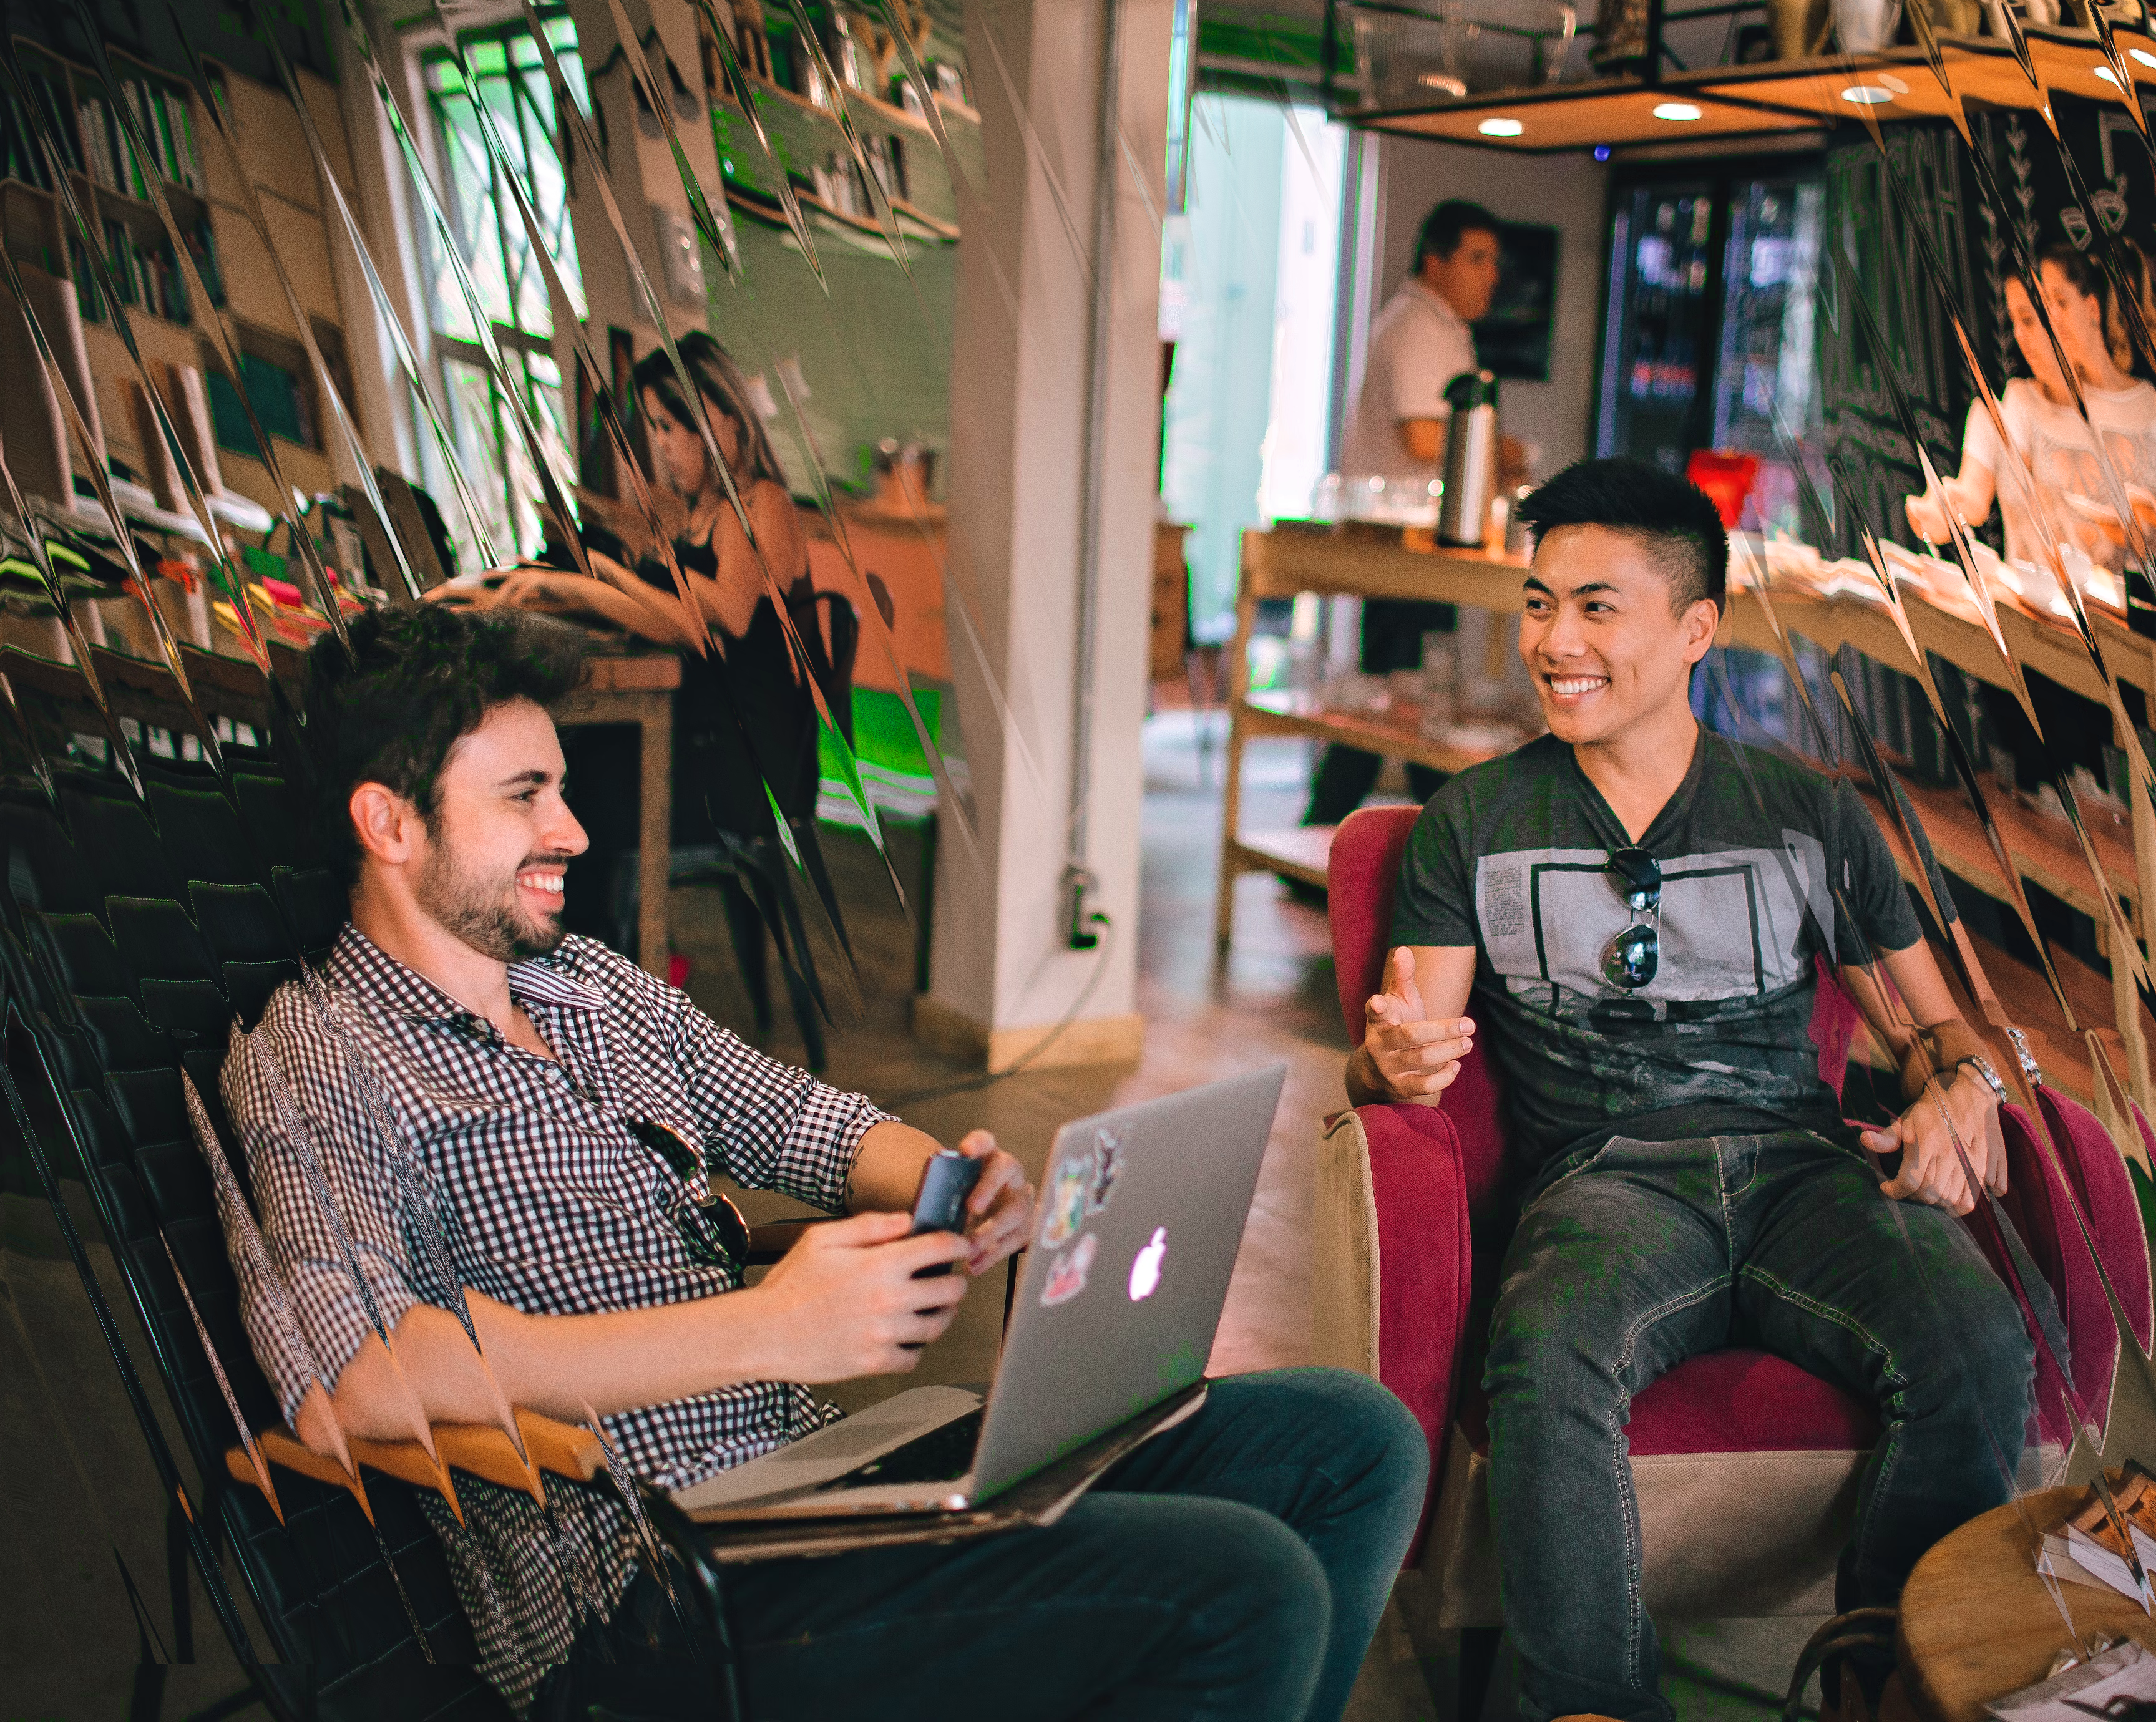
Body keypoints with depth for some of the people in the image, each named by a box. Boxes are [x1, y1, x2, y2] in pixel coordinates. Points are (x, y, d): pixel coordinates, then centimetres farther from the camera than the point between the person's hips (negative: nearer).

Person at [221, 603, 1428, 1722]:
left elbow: (807, 1121, 21)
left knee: (1358, 1441, 2)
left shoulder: (595, 984, 18)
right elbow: (347, 1383, -25)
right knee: (1248, 1590, -24)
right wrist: (766, 1329, -27)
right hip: (653, 1590, -8)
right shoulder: (314, 1061, -7)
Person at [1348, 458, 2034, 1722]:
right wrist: (1396, 1060, -19)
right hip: (1608, 1177, -1)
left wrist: (1961, 1091, -5)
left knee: (1980, 1352, -30)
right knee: (1546, 1360, -37)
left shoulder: (1814, 816, 17)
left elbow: (1930, 1021, 20)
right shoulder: (1475, 823, 13)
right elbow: (1402, 1055, 7)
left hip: (1801, 1165, 2)